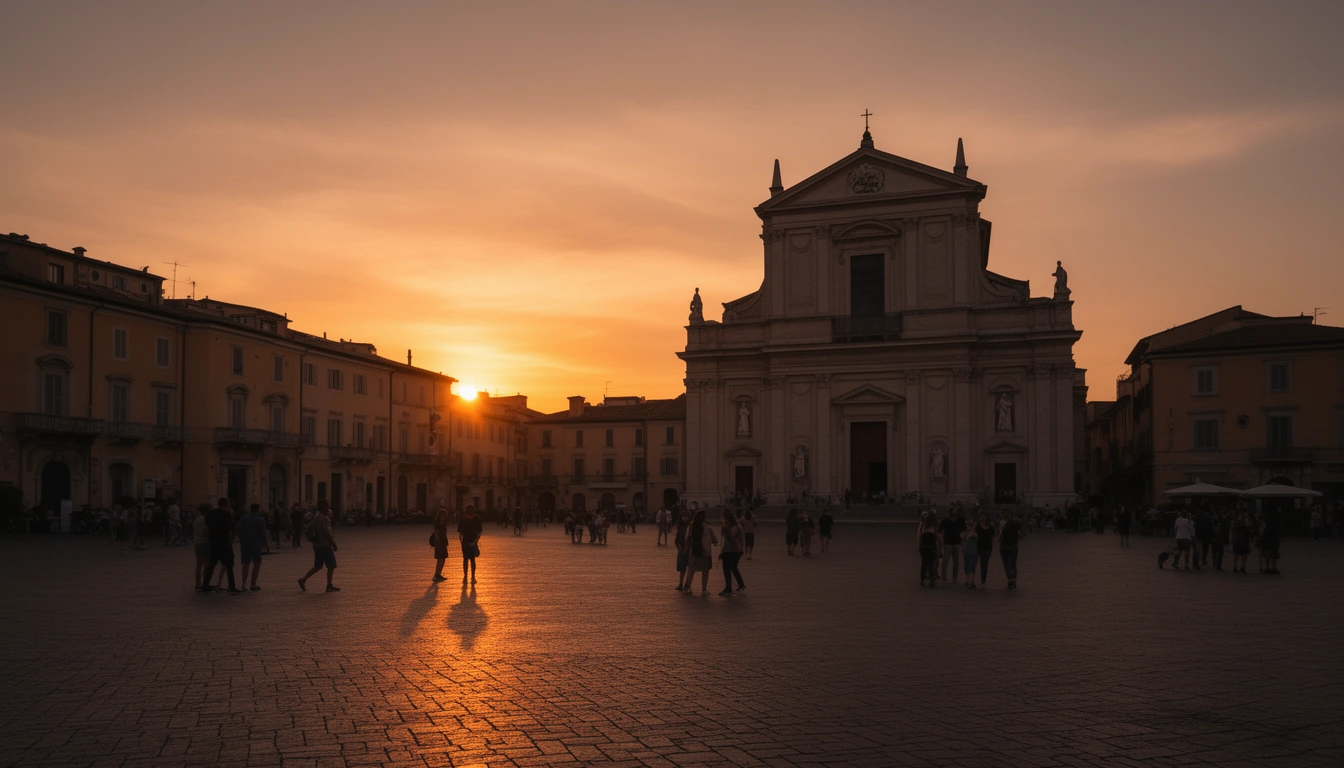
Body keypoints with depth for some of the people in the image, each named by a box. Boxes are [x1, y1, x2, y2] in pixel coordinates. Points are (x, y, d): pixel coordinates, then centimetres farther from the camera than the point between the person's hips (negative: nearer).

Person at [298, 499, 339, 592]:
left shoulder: (315, 517, 10)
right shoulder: (325, 519, -17)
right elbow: (326, 532, -21)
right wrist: (333, 543, -14)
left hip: (317, 545, 9)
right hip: (325, 545, -9)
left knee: (317, 566, 16)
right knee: (331, 566, 3)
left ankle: (303, 580, 10)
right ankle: (329, 586, 8)